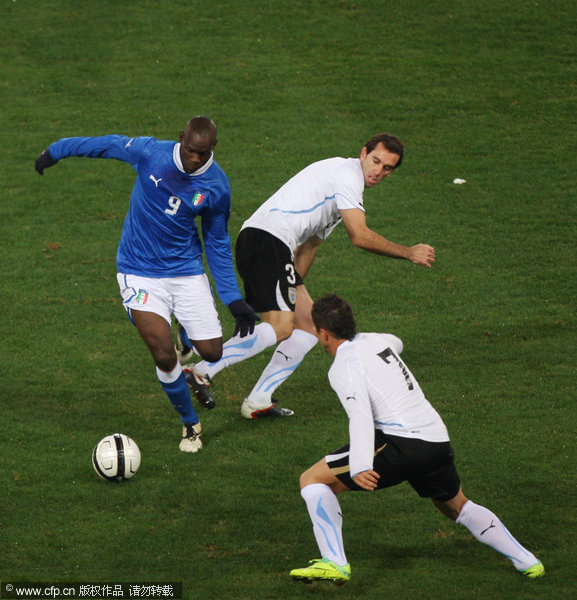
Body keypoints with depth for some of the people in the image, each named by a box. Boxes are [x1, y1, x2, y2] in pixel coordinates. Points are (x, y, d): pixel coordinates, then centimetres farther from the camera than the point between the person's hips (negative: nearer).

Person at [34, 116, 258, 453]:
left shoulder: (217, 187, -9)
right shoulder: (150, 153, -15)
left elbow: (218, 243, 4)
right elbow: (106, 145, 3)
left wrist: (234, 299, 1)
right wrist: (56, 151, 16)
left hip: (186, 270, 2)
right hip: (140, 271, -2)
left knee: (212, 351, -3)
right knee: (164, 356, -14)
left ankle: (192, 372, 37)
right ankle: (191, 424, 12)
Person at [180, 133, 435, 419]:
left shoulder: (347, 181, 28)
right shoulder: (348, 173, -5)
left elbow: (310, 243, 31)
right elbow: (360, 236, -13)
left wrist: (293, 289, 26)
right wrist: (409, 253, -2)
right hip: (266, 240, -10)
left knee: (309, 324, 10)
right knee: (280, 327, -19)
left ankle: (258, 401, 9)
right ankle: (201, 371, -21)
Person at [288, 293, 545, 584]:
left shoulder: (344, 366, -3)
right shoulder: (375, 340, 19)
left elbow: (360, 415, -20)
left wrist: (360, 467, -32)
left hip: (401, 444, -8)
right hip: (438, 439, 8)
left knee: (312, 479, -1)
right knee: (456, 506, 34)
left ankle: (334, 562, -15)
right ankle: (526, 561, 32)